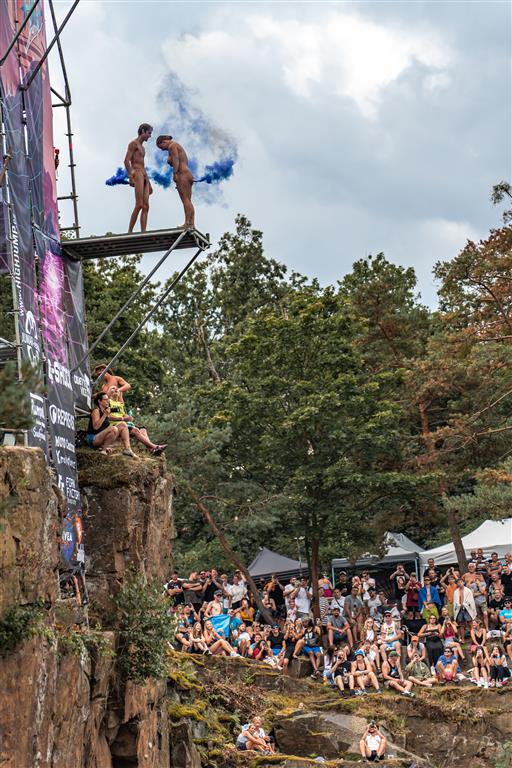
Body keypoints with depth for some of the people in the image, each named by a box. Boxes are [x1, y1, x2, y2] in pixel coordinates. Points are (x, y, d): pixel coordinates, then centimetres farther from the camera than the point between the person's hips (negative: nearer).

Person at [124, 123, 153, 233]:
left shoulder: (142, 147, 27)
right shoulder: (133, 143, -1)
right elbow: (126, 161, -13)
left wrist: (149, 184, 25)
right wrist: (130, 177, -23)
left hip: (144, 177, 9)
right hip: (137, 175, -9)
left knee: (146, 206, -4)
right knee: (139, 205, -17)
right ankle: (130, 232, -17)